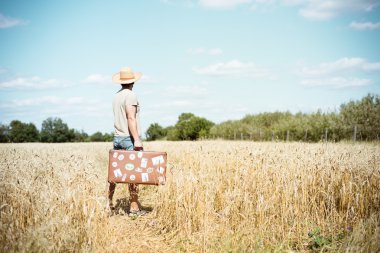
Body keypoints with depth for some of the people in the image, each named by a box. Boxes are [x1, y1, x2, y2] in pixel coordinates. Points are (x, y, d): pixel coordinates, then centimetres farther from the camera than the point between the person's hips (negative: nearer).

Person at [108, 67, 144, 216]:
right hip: (129, 138, -8)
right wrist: (137, 139, -21)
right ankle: (134, 207, -3)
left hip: (117, 137, 8)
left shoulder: (116, 96, 13)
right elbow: (131, 118, -19)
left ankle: (108, 201, 19)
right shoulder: (130, 95, -10)